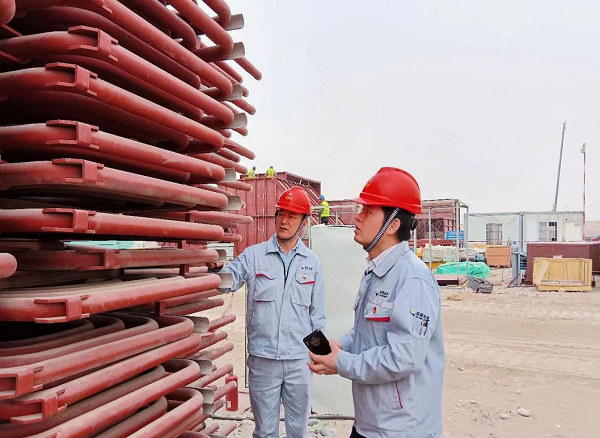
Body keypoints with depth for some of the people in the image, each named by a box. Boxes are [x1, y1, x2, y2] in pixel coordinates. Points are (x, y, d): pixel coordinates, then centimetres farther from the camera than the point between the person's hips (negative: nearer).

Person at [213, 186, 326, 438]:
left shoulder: (312, 262, 2)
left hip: (300, 360, 1)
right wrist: (215, 269, -36)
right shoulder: (253, 255, -3)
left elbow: (317, 312, 7)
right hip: (262, 358, -1)